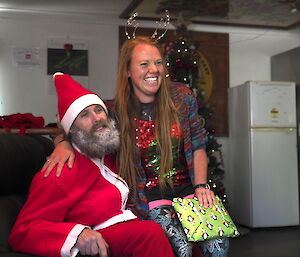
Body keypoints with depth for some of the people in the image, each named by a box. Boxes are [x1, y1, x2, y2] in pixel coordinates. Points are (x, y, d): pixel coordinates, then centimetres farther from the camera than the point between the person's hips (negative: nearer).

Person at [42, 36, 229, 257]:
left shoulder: (182, 97, -1)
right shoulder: (116, 111, -8)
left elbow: (197, 147, 6)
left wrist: (201, 186, -4)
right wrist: (64, 143, -19)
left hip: (188, 188, 3)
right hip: (151, 196, -2)